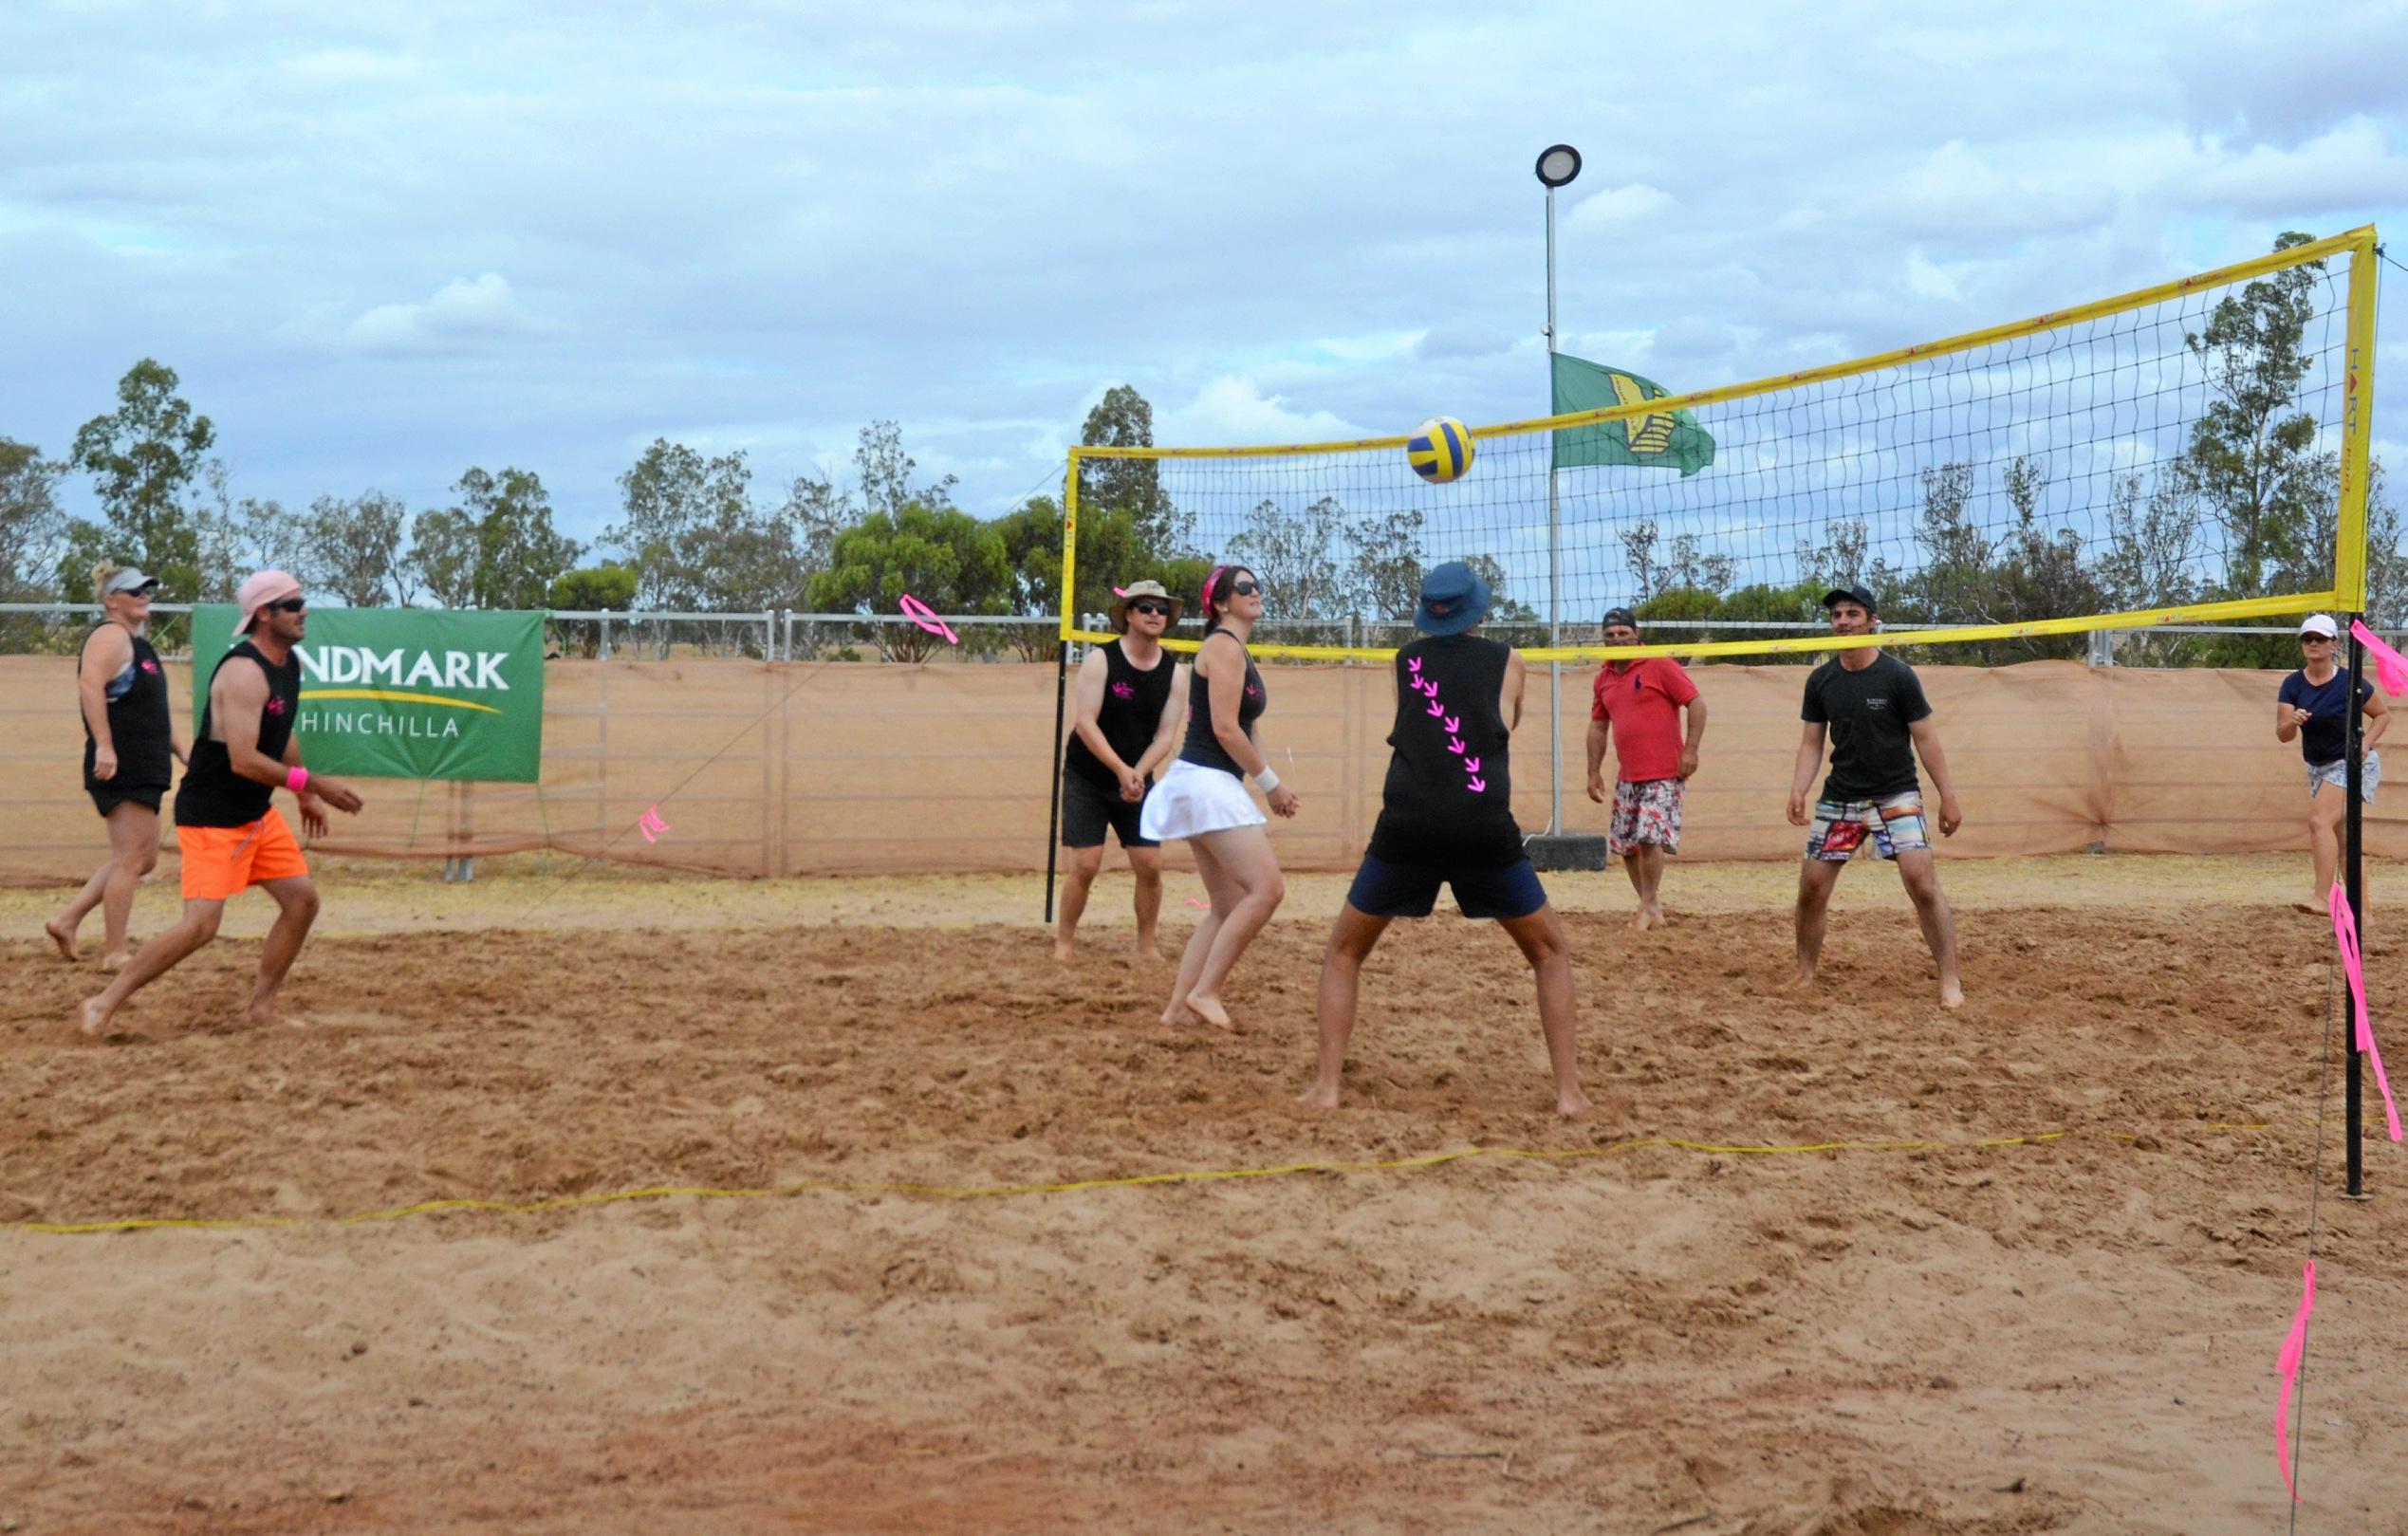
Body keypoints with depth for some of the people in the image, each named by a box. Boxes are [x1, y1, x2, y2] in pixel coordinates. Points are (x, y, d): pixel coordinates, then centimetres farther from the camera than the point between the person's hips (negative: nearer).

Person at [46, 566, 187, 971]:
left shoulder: (138, 642, 22)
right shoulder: (111, 636, -9)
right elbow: (89, 685, -25)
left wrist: (179, 750, 26)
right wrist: (104, 746, -31)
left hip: (144, 768, 10)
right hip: (121, 768, -10)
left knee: (143, 859, 14)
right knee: (130, 859, -9)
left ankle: (67, 921, 16)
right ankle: (114, 954, -5)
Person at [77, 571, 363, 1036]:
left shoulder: (289, 664, 7)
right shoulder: (244, 672, -23)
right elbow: (243, 760, -28)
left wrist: (306, 796, 22)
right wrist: (313, 784, -24)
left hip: (257, 813, 10)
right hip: (211, 817, -10)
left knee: (302, 899, 6)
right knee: (201, 923, -17)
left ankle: (261, 1009, 15)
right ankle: (104, 1005, -8)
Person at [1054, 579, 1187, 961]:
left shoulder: (1173, 672, 0)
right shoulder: (1101, 660, -11)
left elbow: (1166, 735, -3)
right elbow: (1086, 723, -18)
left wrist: (1137, 774, -20)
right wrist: (1121, 769, -26)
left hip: (1138, 781, 3)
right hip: (1087, 778, -3)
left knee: (1150, 865, -4)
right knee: (1085, 865, -10)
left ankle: (1146, 944, 11)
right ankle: (1064, 941, 6)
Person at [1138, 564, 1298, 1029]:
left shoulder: (1236, 650, 20)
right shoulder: (1224, 646, -10)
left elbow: (1241, 730, 20)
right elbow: (1224, 729, -17)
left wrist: (1270, 786, 9)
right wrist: (1271, 784, -10)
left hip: (1213, 786, 10)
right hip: (1206, 782, -10)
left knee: (1229, 909, 11)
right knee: (1267, 889, -16)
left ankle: (1178, 1008, 10)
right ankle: (1204, 991, -14)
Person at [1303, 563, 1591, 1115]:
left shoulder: (1407, 662, 16)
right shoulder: (1507, 662, 14)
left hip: (1407, 827, 1)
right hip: (1485, 830, -1)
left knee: (1344, 953, 20)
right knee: (1551, 953, 19)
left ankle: (1326, 1085, 7)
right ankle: (1568, 1089, 9)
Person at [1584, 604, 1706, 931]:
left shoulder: (1660, 666, -6)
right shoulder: (1604, 678, 12)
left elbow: (1696, 704, -8)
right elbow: (1598, 726, 21)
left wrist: (1690, 749, -16)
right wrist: (1594, 771, 17)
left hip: (1664, 774, -7)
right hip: (1627, 778, 7)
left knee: (1649, 837, -16)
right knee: (1625, 845, 7)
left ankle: (1649, 906, -2)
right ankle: (1651, 905, 21)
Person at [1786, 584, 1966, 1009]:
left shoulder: (1897, 676, -8)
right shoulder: (1820, 681, 3)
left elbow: (1925, 738, -5)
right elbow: (1812, 742, 8)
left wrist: (1948, 797, -7)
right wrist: (1798, 789, -8)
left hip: (1896, 794, -4)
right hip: (1839, 797, 4)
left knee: (1923, 881, -18)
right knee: (1811, 887, 2)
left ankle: (1950, 982, -13)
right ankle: (1804, 976, 19)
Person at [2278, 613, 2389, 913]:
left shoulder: (2351, 683, -14)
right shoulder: (2293, 685, -4)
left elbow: (2383, 715, 0)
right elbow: (2282, 735, -7)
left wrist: (2365, 743, -16)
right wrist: (2292, 722, -30)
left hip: (2353, 763, -6)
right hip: (2318, 767, 6)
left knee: (2319, 820, -26)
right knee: (2341, 840, 10)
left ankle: (2322, 897, -32)